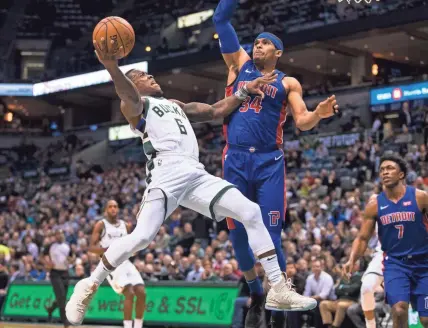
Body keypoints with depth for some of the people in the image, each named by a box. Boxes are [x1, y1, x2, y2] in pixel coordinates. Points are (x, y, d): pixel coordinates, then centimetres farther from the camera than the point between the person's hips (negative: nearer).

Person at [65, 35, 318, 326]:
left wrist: (243, 92, 23)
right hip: (168, 172, -7)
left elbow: (217, 111, 36)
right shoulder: (135, 104, 12)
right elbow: (129, 95, -13)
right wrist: (112, 67, -34)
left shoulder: (176, 105, 36)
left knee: (252, 213, -5)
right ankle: (89, 286, -1)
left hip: (196, 174, 7)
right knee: (141, 237, -22)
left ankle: (279, 289, -4)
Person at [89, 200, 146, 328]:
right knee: (129, 293, -22)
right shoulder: (101, 225, 1)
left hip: (125, 262, 6)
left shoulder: (125, 225, 15)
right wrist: (108, 249, -21)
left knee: (141, 293, -8)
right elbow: (91, 247, -5)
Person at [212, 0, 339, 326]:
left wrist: (319, 113, -19)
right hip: (235, 161, 2)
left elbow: (302, 122, 2)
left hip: (269, 162, -2)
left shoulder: (288, 83, 11)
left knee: (270, 237, -9)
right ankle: (256, 294, 22)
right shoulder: (239, 65, 15)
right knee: (238, 235, 3)